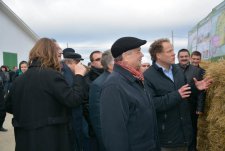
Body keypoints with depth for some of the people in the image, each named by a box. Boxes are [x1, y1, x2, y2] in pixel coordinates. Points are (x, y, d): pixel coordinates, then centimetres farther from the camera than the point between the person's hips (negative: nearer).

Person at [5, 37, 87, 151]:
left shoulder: (19, 79, 5)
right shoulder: (52, 75, -16)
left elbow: (9, 106, 14)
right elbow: (73, 100, -19)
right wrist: (79, 75, -6)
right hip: (50, 138, -6)